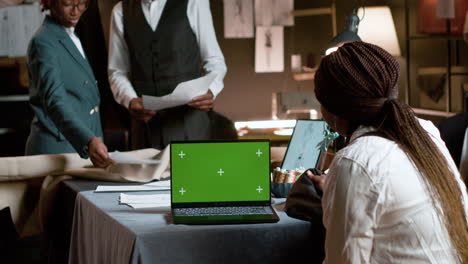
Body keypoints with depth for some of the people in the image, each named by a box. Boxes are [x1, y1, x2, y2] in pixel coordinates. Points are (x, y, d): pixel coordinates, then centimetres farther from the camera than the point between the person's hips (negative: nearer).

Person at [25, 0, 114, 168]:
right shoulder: (44, 42, -15)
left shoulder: (72, 37, 12)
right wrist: (88, 141, -42)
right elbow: (55, 100, -28)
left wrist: (95, 140, 15)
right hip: (57, 149, -8)